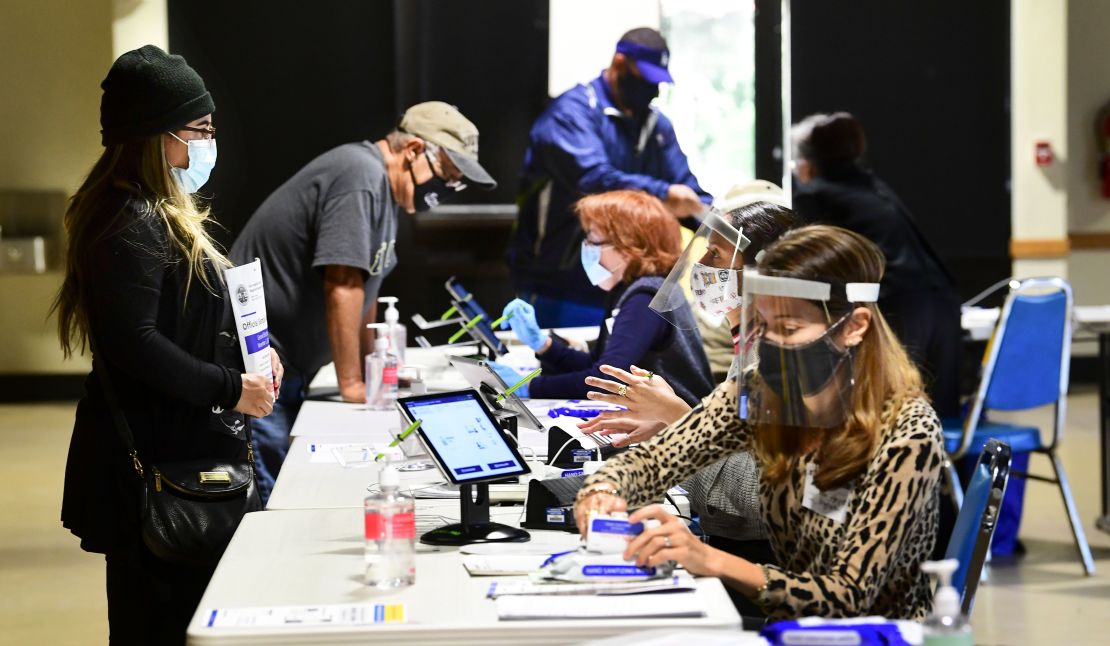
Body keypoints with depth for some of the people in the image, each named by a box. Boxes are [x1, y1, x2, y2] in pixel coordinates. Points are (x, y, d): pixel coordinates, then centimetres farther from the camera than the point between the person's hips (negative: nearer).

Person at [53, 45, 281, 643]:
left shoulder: (160, 213, 17)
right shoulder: (131, 226, -17)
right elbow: (134, 344, -24)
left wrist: (251, 349, 10)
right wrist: (230, 389, -18)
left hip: (181, 446, 10)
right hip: (154, 457, -10)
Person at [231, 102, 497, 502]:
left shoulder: (383, 186, 14)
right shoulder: (362, 177, -18)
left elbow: (363, 286, 20)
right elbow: (342, 285, -21)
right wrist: (353, 385, -16)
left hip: (288, 370, 11)